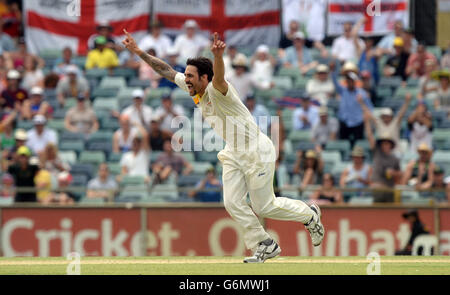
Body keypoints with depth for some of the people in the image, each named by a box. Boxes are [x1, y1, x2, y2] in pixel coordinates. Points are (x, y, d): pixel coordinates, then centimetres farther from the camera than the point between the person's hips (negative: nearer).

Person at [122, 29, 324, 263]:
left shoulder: (217, 90, -27)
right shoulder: (194, 89, -2)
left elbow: (219, 79, -51)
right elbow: (166, 70, 3)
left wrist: (218, 57, -72)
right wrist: (139, 52, -3)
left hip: (256, 150, -8)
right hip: (233, 154, 8)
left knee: (264, 206, 1)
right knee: (233, 203, 1)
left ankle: (308, 214, 25)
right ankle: (265, 246, 13)